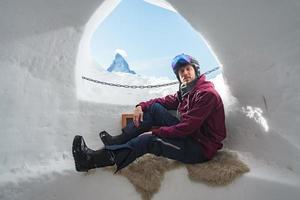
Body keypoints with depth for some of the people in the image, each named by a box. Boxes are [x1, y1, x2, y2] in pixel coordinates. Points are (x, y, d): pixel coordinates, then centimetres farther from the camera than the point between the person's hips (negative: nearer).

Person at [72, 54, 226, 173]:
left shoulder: (206, 94, -20)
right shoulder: (186, 90, 8)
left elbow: (188, 126, -26)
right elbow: (167, 100, 12)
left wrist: (155, 133, -22)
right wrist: (142, 106, -5)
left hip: (201, 147, -8)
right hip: (187, 132, 8)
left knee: (149, 141, -24)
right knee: (154, 107, -3)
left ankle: (93, 160, -17)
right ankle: (118, 141, -3)